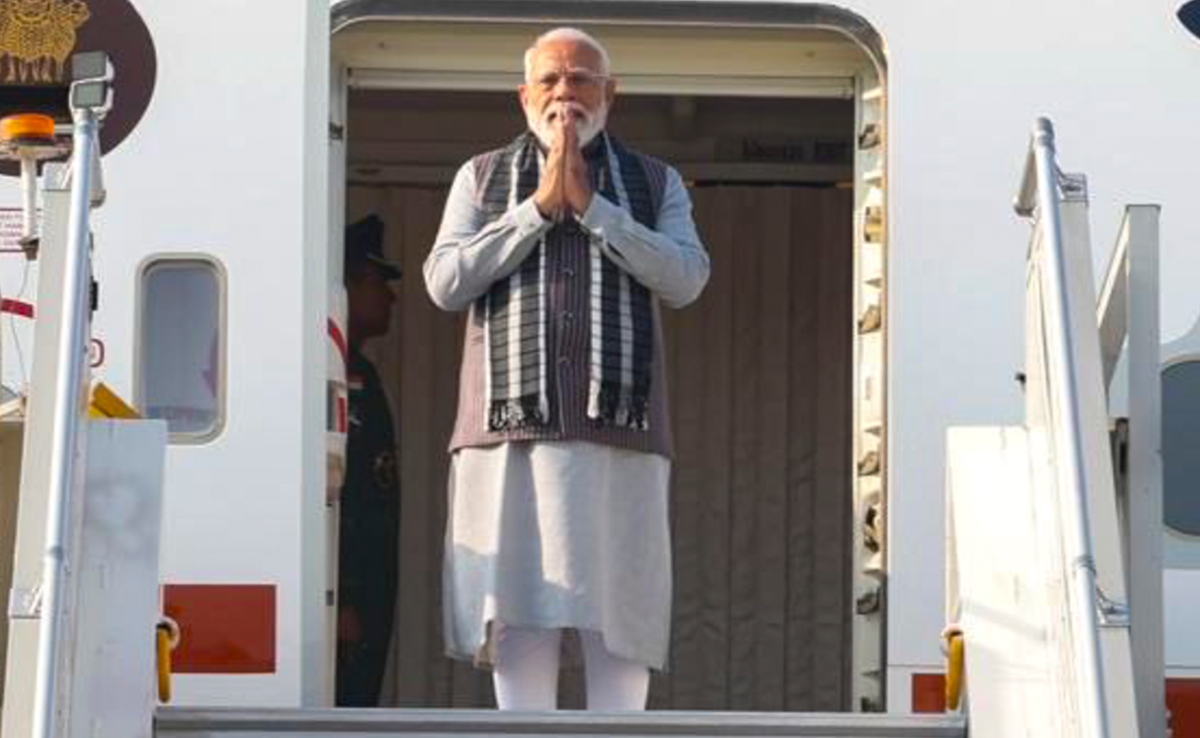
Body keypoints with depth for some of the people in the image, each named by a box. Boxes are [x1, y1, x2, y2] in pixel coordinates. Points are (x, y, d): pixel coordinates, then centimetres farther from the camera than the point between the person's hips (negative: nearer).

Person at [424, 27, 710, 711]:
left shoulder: (657, 183, 13)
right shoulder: (482, 177, 14)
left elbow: (685, 280, -4)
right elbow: (447, 283, 0)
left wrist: (589, 203, -8)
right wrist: (540, 206, -5)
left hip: (617, 427, 0)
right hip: (512, 430, 0)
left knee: (619, 610, -4)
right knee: (518, 611, -4)